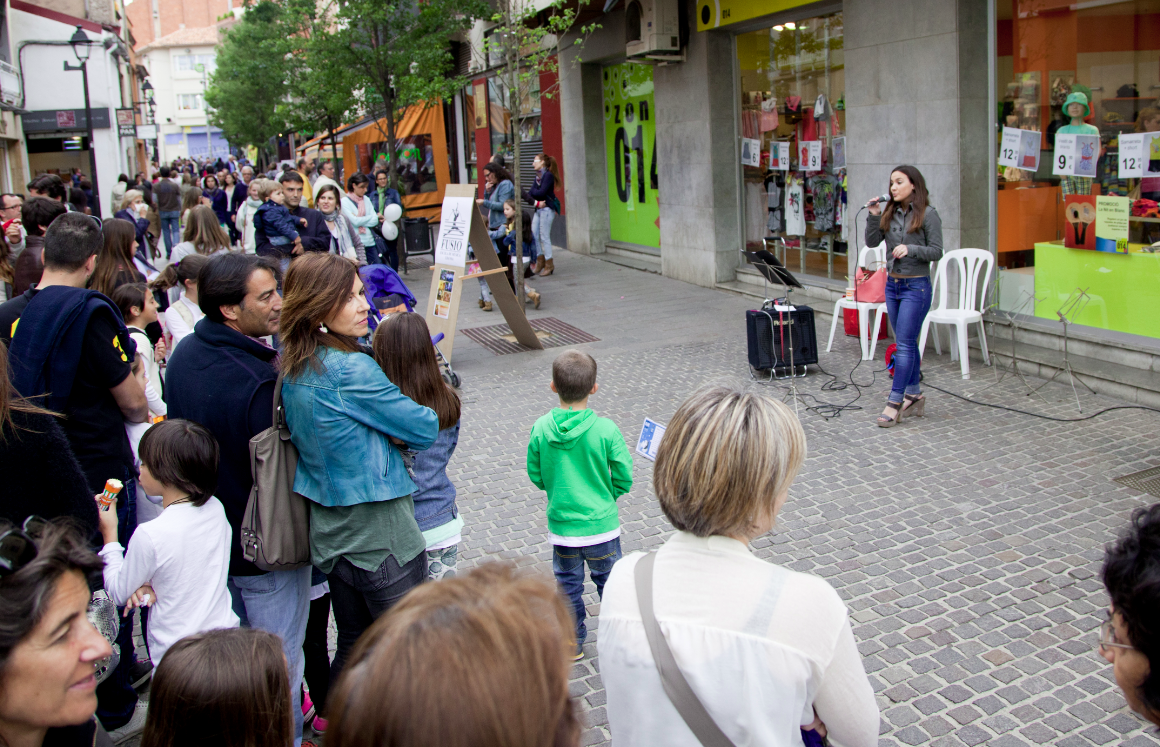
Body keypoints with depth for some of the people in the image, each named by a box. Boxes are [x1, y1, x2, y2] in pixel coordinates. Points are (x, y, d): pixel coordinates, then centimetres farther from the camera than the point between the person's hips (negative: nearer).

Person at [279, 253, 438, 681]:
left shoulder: (292, 366, 2)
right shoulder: (351, 370, -24)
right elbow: (425, 430, -17)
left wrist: (380, 434, -3)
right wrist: (393, 434, 0)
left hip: (329, 534, 9)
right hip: (381, 541, -8)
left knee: (353, 648, 23)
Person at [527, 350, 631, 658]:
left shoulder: (541, 429, -13)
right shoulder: (606, 430, -18)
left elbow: (536, 476, -2)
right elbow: (624, 479, -10)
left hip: (561, 525, 1)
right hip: (602, 524, -1)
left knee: (568, 585, 19)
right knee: (609, 582, 18)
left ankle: (573, 642, 33)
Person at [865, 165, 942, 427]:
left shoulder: (928, 214, -8)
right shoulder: (890, 213, 8)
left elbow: (936, 252, -8)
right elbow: (871, 242, 5)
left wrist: (910, 249, -23)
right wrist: (874, 216, -6)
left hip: (916, 286, -6)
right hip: (892, 284, 6)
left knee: (904, 344, -8)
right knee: (906, 343, 13)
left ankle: (895, 402, -7)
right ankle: (914, 394, 22)